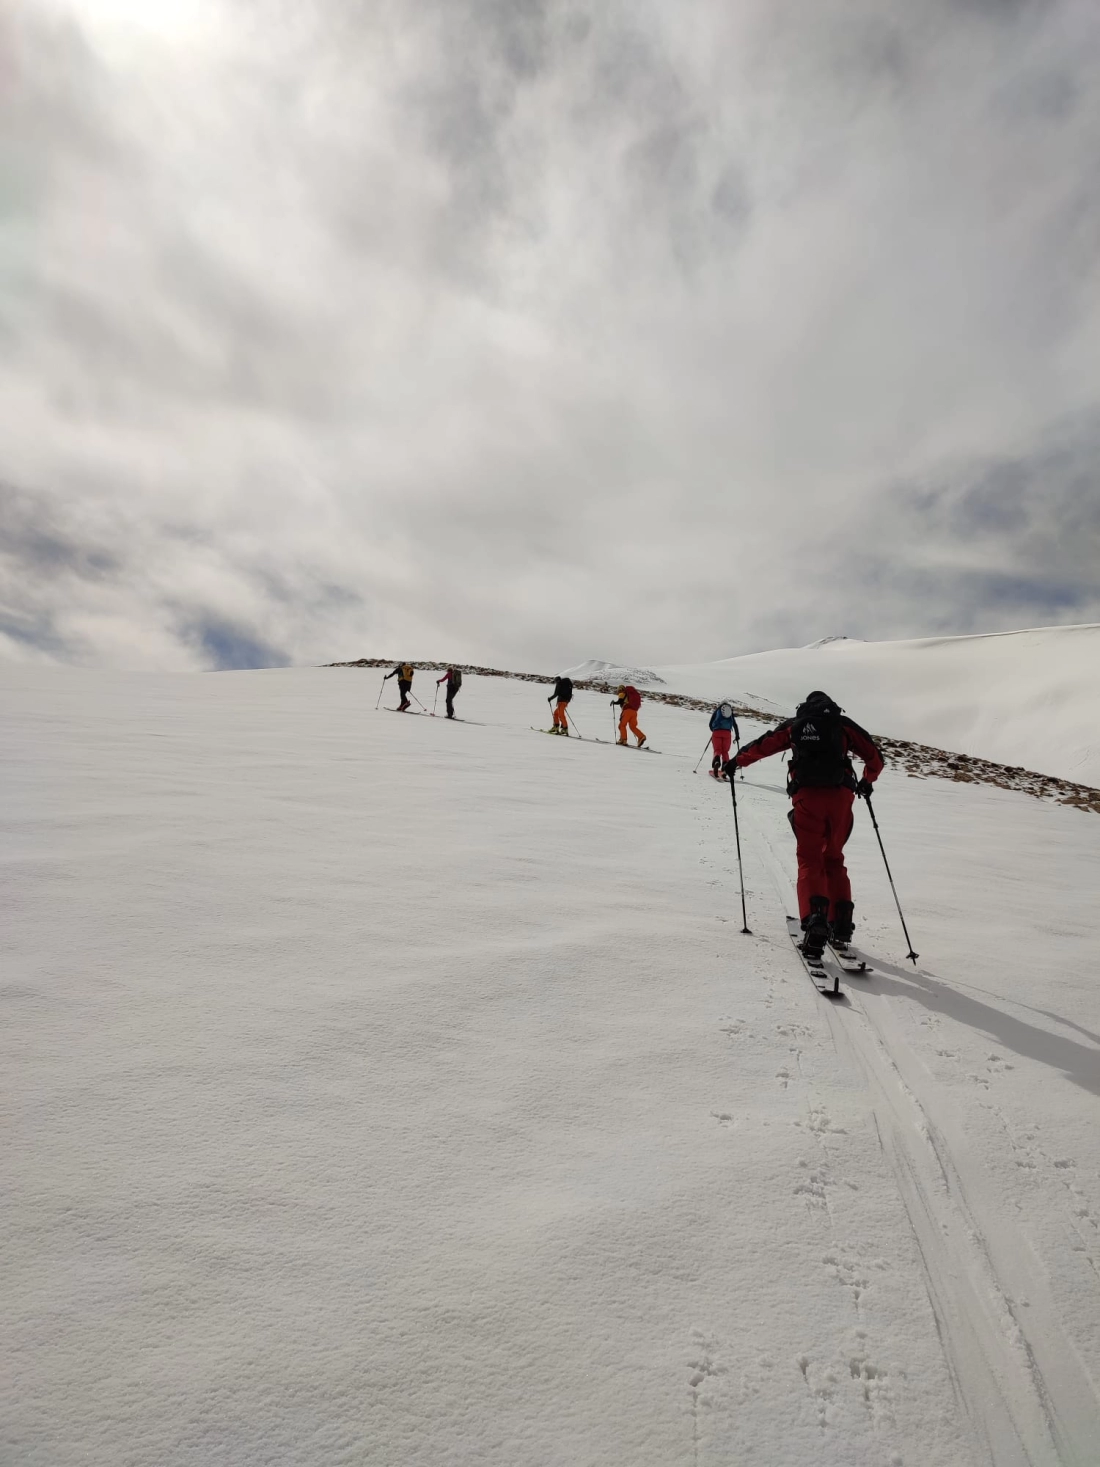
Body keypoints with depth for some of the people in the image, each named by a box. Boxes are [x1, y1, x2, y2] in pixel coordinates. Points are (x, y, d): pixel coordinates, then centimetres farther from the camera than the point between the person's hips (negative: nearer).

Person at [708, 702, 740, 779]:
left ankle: (716, 761, -36)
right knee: (725, 751, 10)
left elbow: (710, 724, 16)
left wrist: (713, 730, 35)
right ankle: (724, 769, -6)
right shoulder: (731, 712, 22)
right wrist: (737, 736, 31)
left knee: (717, 750, -1)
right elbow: (735, 725, 22)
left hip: (717, 732, -2)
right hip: (727, 733, 2)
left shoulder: (717, 710, 17)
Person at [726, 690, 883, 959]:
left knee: (810, 861, 1)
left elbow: (762, 745, 12)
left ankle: (815, 922, -19)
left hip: (807, 796, -1)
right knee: (834, 859, 17)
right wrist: (867, 781, 33)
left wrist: (737, 761, 25)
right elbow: (874, 755, 17)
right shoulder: (844, 725, 19)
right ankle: (841, 924, 12)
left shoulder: (795, 725, 17)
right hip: (840, 796, 2)